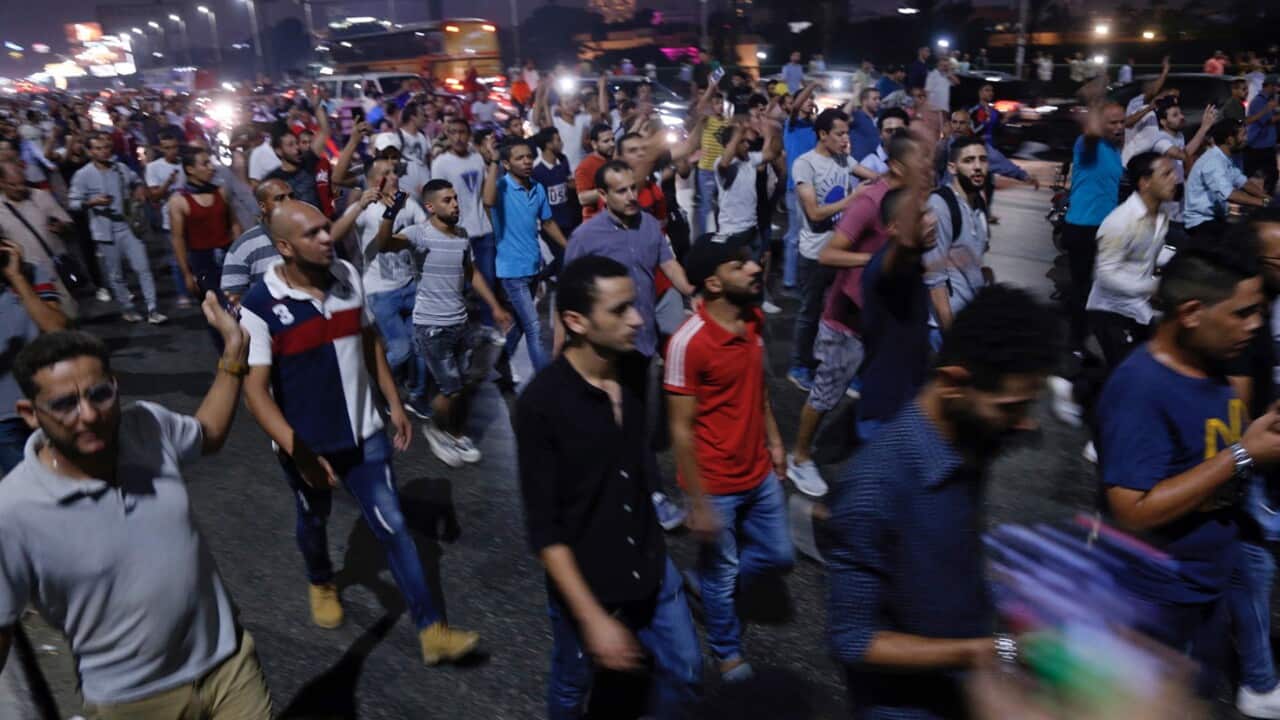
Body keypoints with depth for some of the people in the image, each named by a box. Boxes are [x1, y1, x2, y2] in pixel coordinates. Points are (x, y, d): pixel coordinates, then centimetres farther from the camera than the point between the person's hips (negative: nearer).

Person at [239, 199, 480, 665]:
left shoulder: (347, 276, -6)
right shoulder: (260, 307, -19)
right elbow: (255, 390, -19)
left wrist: (394, 404, 8)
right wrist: (298, 452, -26)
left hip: (363, 433, 2)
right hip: (307, 444, -2)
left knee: (392, 527, 2)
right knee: (314, 521, 23)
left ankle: (431, 630, 9)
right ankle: (320, 583, 55)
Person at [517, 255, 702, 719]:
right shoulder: (542, 403, -25)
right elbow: (543, 528, -22)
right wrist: (593, 616, -23)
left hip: (650, 566, 5)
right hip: (582, 581, -4)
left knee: (685, 675, 16)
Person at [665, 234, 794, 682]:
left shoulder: (753, 319, -3)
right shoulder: (688, 342, -25)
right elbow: (681, 430, -20)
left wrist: (773, 440, 14)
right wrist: (698, 503, -17)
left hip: (760, 474, 7)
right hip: (717, 485, -6)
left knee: (778, 556, 19)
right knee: (721, 571, 14)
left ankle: (713, 583, 46)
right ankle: (726, 650, 42)